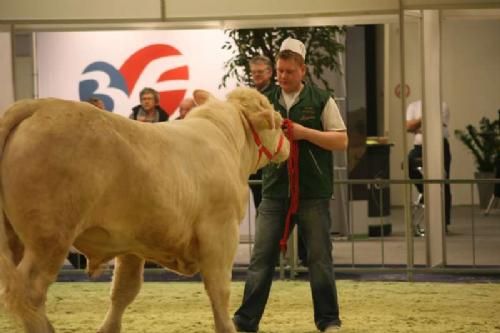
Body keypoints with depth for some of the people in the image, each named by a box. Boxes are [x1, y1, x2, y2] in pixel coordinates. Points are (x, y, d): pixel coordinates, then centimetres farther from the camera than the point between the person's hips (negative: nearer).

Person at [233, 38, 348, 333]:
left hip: (313, 194, -2)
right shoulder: (267, 102, 9)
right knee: (262, 258, 1)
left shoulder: (321, 100, 1)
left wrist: (305, 133, -14)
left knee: (320, 258, 3)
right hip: (275, 192, 2)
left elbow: (341, 141, -3)